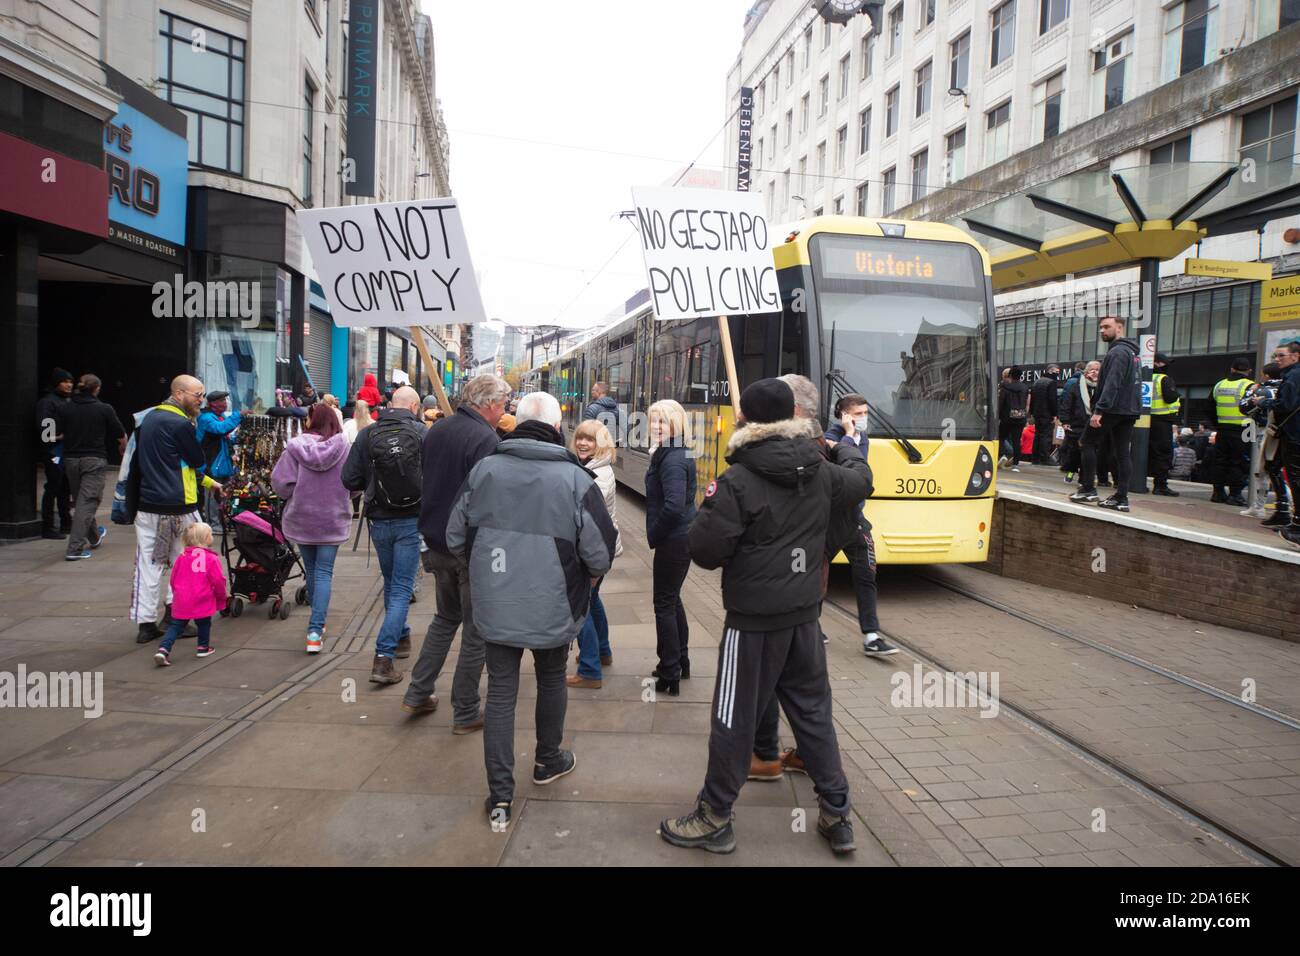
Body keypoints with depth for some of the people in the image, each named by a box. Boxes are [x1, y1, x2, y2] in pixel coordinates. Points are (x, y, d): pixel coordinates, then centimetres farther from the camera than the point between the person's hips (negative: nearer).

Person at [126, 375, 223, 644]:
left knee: (149, 564, 9)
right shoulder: (181, 424, -14)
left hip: (146, 505, 7)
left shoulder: (148, 418, 14)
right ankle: (173, 615, 8)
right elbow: (198, 461, -5)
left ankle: (146, 624, 12)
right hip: (178, 507, -7)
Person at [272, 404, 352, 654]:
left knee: (311, 570, 17)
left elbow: (280, 481, -12)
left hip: (301, 518, 1)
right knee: (324, 572, 3)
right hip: (332, 520, -1)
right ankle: (315, 629, -8)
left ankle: (317, 624, 31)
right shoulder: (345, 448, -10)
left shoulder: (296, 446, -12)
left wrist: (292, 495, 9)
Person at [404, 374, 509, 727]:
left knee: (446, 616, 25)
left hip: (436, 542, 8)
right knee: (476, 629, 6)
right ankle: (465, 713, 15)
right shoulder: (485, 439, -19)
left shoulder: (436, 429, 7)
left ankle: (417, 694, 26)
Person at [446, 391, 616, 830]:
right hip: (553, 608, -1)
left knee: (500, 693, 11)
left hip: (495, 607, 2)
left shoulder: (483, 470, -6)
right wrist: (582, 575, 11)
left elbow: (455, 538, 3)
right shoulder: (575, 479, -14)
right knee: (551, 680, 22)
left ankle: (500, 796, 13)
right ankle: (548, 760, 42)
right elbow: (601, 554, -12)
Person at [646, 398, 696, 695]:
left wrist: (653, 535, -14)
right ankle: (681, 663, 34)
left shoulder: (672, 460, -20)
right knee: (672, 599, 21)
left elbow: (673, 506, -28)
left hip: (673, 540, -10)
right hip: (682, 537, 10)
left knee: (664, 604, 0)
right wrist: (657, 534, 12)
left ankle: (669, 675, 9)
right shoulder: (676, 453, 10)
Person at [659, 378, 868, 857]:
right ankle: (837, 815, 27)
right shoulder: (821, 473, 2)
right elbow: (860, 482, 24)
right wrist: (847, 449, 44)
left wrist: (708, 512, 2)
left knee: (734, 718, 6)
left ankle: (714, 820, 19)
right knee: (813, 711, 17)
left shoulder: (738, 481, -18)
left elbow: (705, 551, -18)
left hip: (754, 619, -6)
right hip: (804, 614, 6)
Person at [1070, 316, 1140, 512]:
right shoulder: (1132, 352, 21)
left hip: (1112, 409, -9)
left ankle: (1088, 488, 0)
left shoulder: (1117, 352, -12)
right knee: (1123, 453, 5)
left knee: (1087, 443, 2)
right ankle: (1121, 498, 4)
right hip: (1129, 411, 9)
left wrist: (1099, 410, -27)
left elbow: (1112, 384, -22)